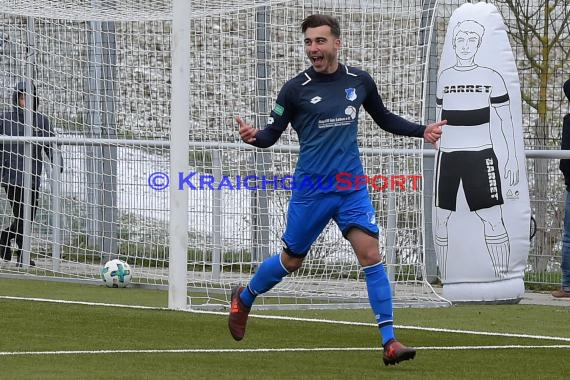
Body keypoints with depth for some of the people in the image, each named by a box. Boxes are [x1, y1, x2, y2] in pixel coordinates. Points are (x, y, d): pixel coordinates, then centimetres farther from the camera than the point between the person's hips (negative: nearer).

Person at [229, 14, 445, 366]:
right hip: (311, 188, -2)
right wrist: (254, 137, -24)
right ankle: (244, 298, 40)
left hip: (352, 186, 2)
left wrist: (422, 130, 9)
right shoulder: (296, 89, -6)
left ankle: (389, 341, -12)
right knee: (291, 261, 10)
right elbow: (273, 133, -2)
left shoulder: (359, 81, 3)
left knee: (371, 254, -13)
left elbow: (384, 119, 20)